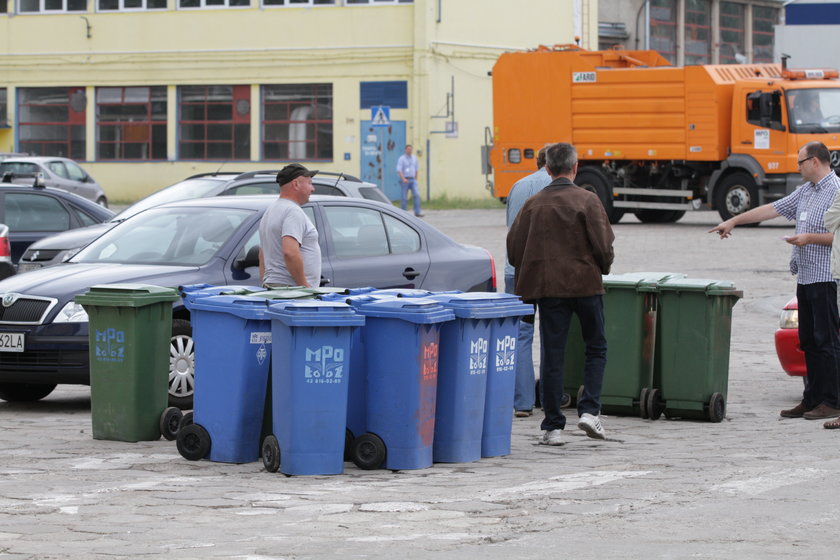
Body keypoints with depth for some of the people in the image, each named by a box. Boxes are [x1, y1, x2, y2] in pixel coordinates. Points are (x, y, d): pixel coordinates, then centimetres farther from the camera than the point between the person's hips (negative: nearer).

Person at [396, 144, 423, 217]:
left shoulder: (414, 158, 12)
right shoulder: (402, 159, -5)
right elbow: (399, 170, -14)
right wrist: (403, 179, -27)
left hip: (412, 180, 4)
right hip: (404, 180, -4)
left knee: (416, 195, -12)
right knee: (404, 197, -1)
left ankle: (417, 212, -15)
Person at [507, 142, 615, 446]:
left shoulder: (534, 204, 2)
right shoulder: (588, 201, -7)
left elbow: (514, 246, 4)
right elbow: (603, 244, -10)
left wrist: (529, 278, 18)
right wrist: (602, 268, 10)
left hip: (548, 287, 2)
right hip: (586, 284, -2)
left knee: (552, 356, 4)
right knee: (596, 348, 14)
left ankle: (553, 426, 4)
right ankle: (589, 410, 0)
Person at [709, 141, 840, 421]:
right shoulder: (805, 191, 18)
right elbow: (773, 209, 24)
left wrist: (810, 238, -17)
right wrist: (734, 221, 25)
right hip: (806, 277, 9)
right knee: (809, 342, 9)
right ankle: (812, 399, 12)